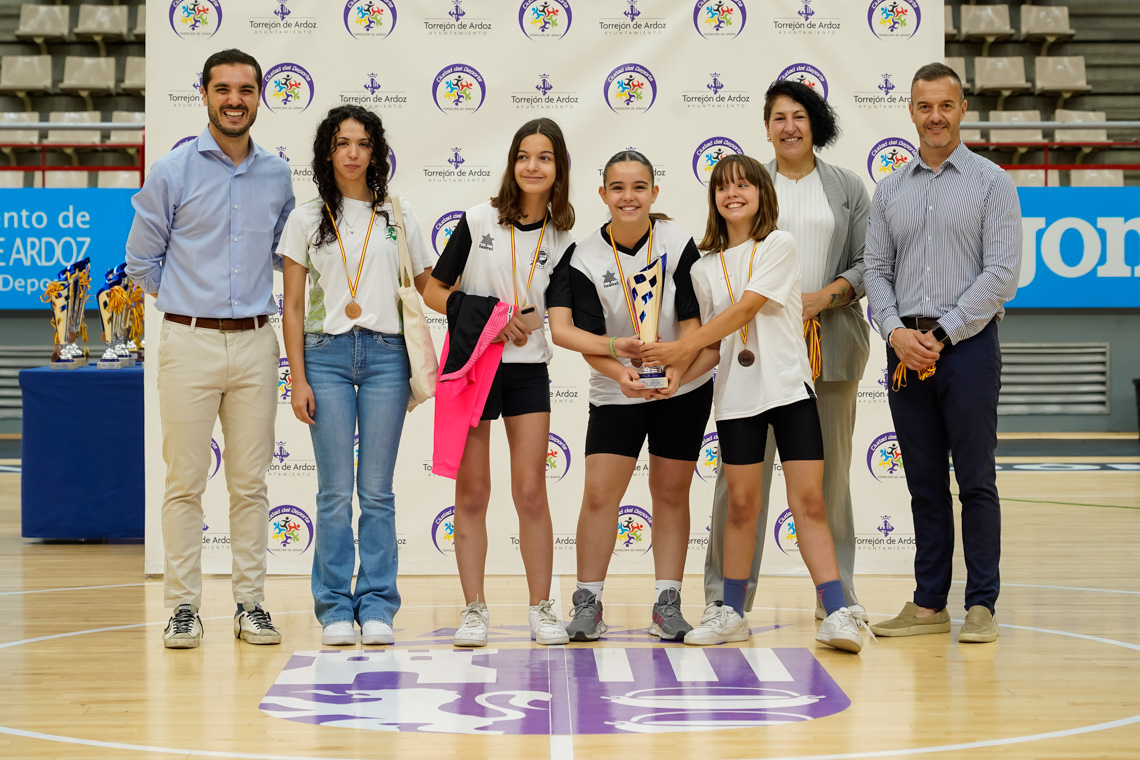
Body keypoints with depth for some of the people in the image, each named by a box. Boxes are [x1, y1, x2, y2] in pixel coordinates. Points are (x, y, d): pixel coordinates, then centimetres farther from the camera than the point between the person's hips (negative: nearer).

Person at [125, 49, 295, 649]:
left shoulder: (278, 176, 9)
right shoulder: (173, 171, 0)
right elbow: (142, 259, 7)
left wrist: (257, 304, 13)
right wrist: (186, 304, 7)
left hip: (255, 344, 3)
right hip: (190, 344, -2)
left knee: (249, 483, 5)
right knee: (184, 481, -1)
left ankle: (250, 604, 11)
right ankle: (182, 607, 5)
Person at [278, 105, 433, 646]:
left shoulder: (398, 216, 10)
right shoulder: (307, 219, 6)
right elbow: (293, 307, 5)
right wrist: (298, 380, -1)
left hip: (385, 356, 1)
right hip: (327, 354, -1)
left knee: (377, 491, 2)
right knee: (335, 491, -1)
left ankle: (376, 606, 9)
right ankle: (335, 608, 7)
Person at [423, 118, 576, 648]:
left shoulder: (561, 242, 3)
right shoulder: (478, 222, -2)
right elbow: (433, 292, 0)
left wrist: (520, 321, -12)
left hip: (526, 371, 1)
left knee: (531, 492, 0)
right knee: (472, 493, 2)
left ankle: (542, 609, 10)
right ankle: (474, 609, 8)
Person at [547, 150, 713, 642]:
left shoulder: (678, 243, -10)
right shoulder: (586, 259, -10)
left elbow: (691, 320, -9)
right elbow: (588, 340, -12)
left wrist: (675, 370, -27)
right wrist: (621, 373, -31)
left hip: (683, 387, 0)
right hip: (616, 392, 0)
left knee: (671, 492, 6)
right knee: (599, 492, -8)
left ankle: (667, 605, 15)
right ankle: (587, 604, 3)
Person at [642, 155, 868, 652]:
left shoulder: (779, 246, -2)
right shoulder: (705, 269, 11)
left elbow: (743, 310, -13)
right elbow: (715, 345, 12)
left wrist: (681, 347, -17)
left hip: (789, 387, -3)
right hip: (735, 397, 3)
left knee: (809, 501, -6)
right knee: (741, 503, 5)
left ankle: (836, 613, -8)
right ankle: (730, 612, 15)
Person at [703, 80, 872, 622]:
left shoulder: (848, 188, 12)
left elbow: (866, 265, 7)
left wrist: (823, 297, -10)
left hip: (830, 343, 1)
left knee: (830, 467, 5)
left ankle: (837, 592, 14)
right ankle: (727, 593, 4)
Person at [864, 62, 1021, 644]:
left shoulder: (991, 182, 0)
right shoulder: (891, 189, 13)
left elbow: (1002, 272, -7)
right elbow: (876, 269, 11)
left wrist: (943, 334, -11)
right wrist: (896, 331, -6)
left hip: (967, 346, -4)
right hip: (906, 350, 4)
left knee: (975, 480, -1)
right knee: (924, 482, 8)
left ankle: (981, 604, 4)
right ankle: (929, 603, 14)